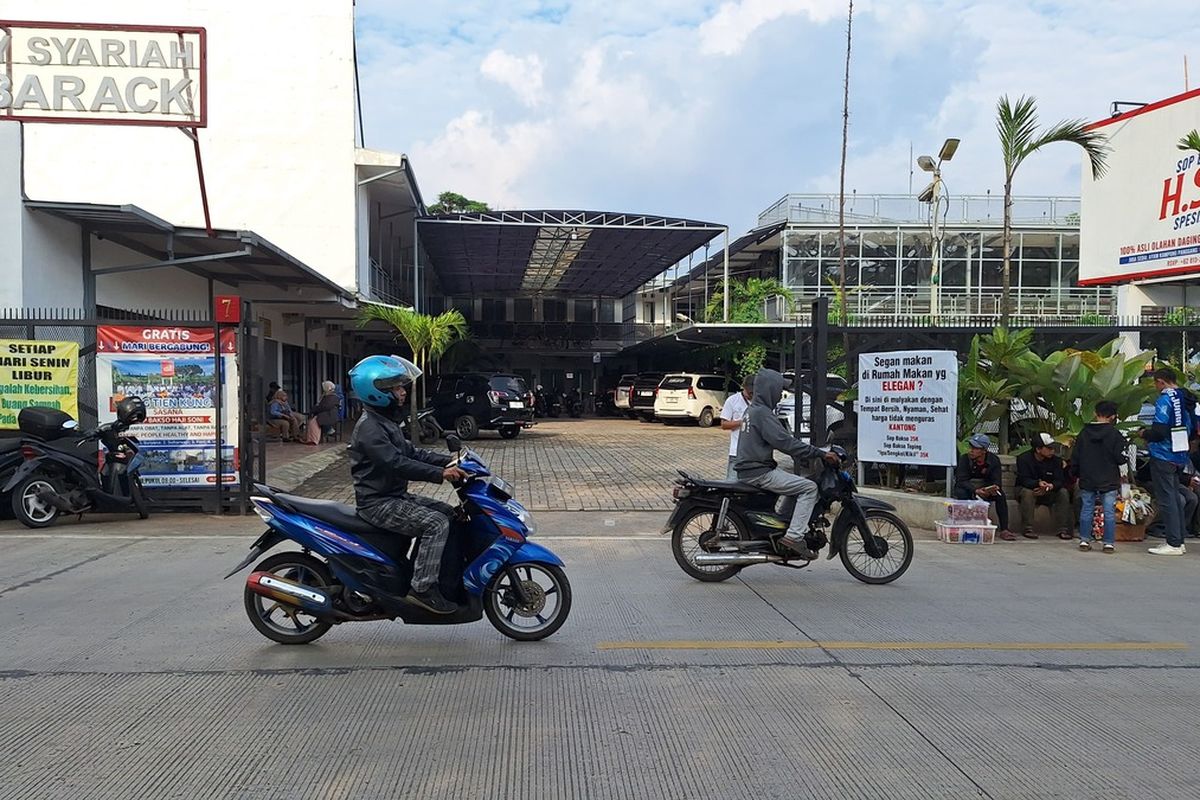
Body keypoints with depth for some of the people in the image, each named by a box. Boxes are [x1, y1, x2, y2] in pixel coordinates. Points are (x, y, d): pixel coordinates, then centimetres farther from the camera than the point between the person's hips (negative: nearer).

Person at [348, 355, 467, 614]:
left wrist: (449, 461, 4)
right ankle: (422, 589, -21)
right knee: (436, 524, -23)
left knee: (449, 513, 7)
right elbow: (396, 463, -28)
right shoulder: (369, 427, -18)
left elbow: (411, 452, 16)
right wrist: (440, 474, -32)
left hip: (395, 496, 10)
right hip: (378, 503, -10)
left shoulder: (387, 422, 16)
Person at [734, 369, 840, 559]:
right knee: (809, 488, -12)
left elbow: (781, 438, 22)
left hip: (749, 469, 10)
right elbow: (785, 442, -23)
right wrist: (821, 453, -20)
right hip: (758, 472, -10)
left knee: (796, 485, 24)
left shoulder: (753, 410, 17)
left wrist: (811, 452, 17)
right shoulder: (762, 413, -16)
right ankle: (794, 536, -18)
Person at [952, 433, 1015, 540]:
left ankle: (1004, 530, -21)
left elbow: (997, 481, -14)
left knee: (1000, 494, -25)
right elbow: (961, 481, -25)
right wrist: (975, 490, -42)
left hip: (986, 490, 2)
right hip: (968, 489, -2)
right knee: (961, 493, -35)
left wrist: (994, 488, -40)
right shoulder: (964, 459, -18)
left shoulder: (993, 460, -11)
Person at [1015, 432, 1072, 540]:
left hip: (1048, 493, 4)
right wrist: (1038, 483, -45)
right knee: (1027, 492, -36)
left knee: (1063, 492, -21)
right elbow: (1024, 480, -24)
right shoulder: (1023, 459, -14)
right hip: (1025, 488, -3)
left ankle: (1063, 529, -20)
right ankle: (1027, 529, -33)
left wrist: (1051, 486, -37)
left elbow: (1060, 480, -13)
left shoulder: (1056, 460, -3)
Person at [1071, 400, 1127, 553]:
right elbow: (1120, 458, -9)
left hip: (1087, 480, 3)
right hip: (1108, 482, -3)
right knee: (1109, 512, 2)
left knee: (1086, 510, 8)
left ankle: (1084, 540, 10)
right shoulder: (1114, 434, -9)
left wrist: (1075, 473, 19)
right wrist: (1125, 446, 11)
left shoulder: (1084, 432, 1)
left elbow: (1075, 457, 6)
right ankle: (1109, 543, 2)